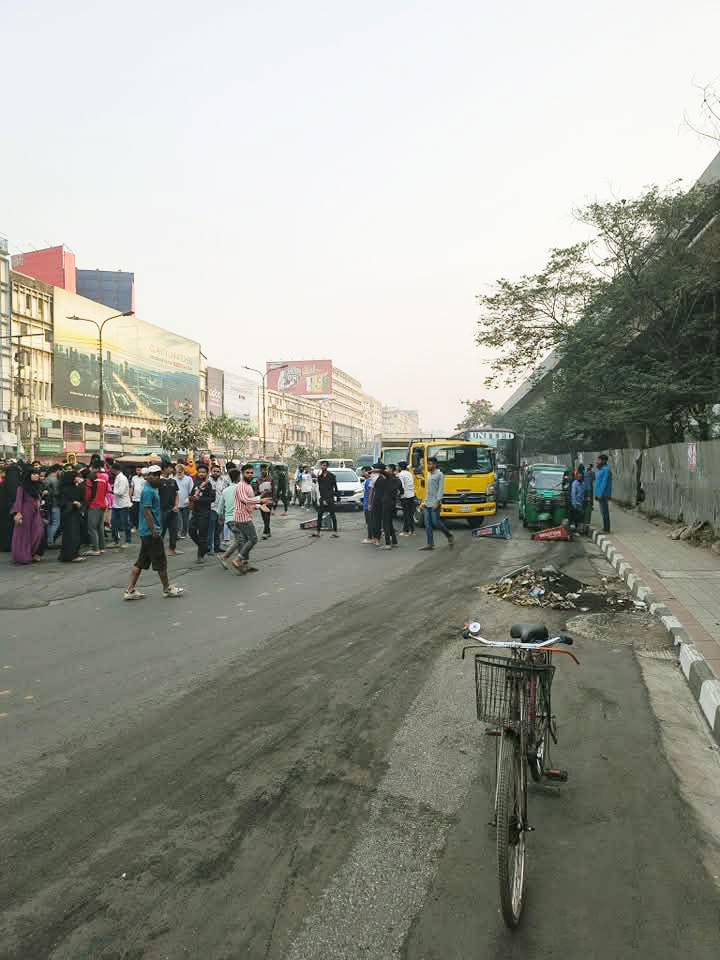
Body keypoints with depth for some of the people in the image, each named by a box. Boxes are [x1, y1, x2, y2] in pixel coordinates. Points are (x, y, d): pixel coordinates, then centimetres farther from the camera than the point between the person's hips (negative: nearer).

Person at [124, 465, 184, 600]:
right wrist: (154, 531, -21)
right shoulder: (148, 491, -15)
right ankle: (167, 589, 14)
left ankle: (130, 590, 14)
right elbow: (147, 512, -21)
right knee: (160, 561, 2)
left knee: (141, 562, 11)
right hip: (151, 532, -10)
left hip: (146, 532, 10)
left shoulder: (154, 489, 15)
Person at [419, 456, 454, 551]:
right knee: (427, 524, 3)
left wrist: (437, 501, -21)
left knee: (436, 522, -7)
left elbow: (441, 489, -13)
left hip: (435, 504, -8)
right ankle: (430, 544, 6)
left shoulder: (439, 475, -8)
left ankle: (450, 536, 13)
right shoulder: (428, 474, 16)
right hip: (427, 504, 8)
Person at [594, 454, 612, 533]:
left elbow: (604, 483, -19)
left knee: (605, 512, -7)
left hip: (603, 495, -10)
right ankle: (605, 528, 17)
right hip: (600, 494, 10)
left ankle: (606, 529, -4)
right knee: (603, 512, 12)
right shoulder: (600, 470, 17)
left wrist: (600, 494, -22)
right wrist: (596, 494, 19)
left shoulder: (606, 470, -14)